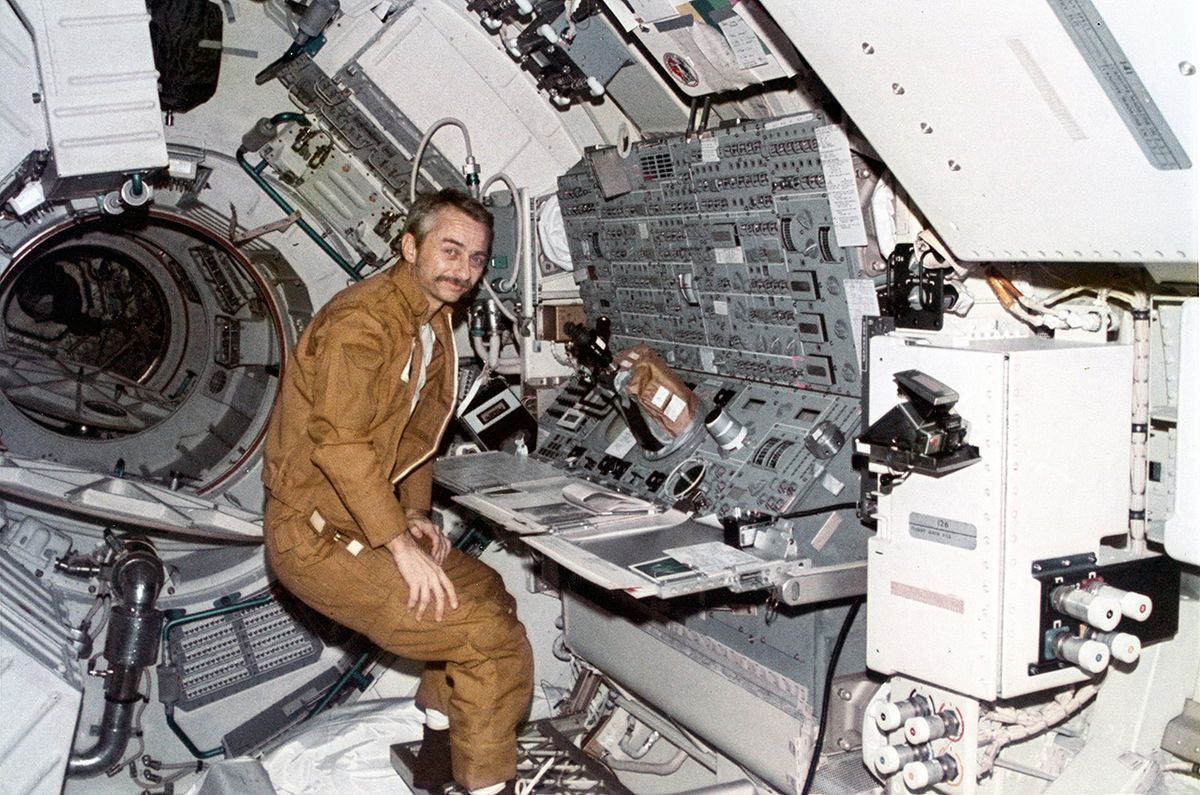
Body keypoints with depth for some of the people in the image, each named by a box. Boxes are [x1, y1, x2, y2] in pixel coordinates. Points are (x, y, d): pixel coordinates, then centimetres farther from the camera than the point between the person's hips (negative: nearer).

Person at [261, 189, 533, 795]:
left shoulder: (433, 325, 13)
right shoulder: (364, 319, -19)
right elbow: (339, 442, -28)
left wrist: (413, 513, 6)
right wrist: (401, 544, -26)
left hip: (367, 521, 10)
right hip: (317, 535, -10)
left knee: (486, 595, 21)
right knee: (495, 640, -15)